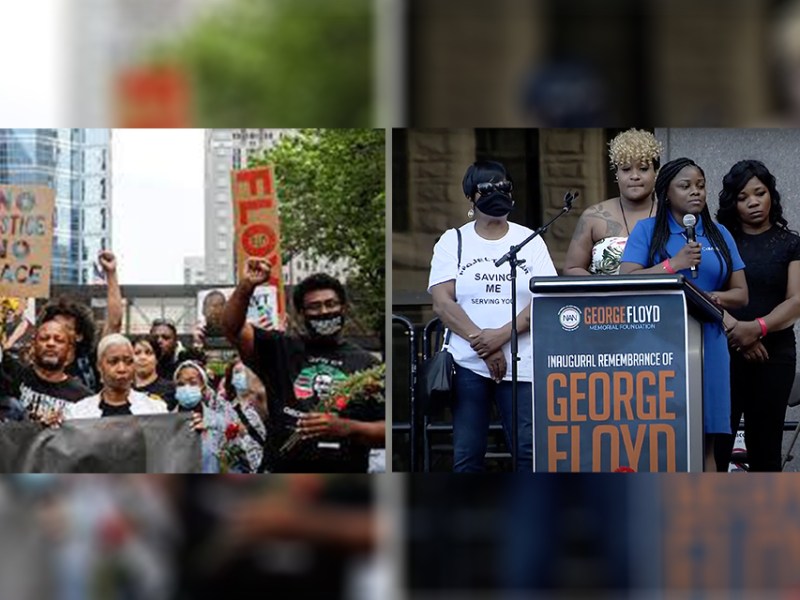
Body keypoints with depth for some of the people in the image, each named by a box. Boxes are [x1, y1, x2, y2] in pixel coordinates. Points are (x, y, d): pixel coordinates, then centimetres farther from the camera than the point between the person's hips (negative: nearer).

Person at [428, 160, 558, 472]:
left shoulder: (530, 241, 9)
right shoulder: (452, 242, 8)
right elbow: (442, 302, -3)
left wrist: (500, 336, -15)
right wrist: (482, 345, -13)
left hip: (521, 363, 0)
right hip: (467, 363, 0)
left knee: (528, 451, -5)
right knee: (466, 453, -1)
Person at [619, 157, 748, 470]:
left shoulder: (719, 234, 14)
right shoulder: (647, 230, 6)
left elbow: (741, 294, 13)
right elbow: (626, 280, -6)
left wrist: (717, 297, -8)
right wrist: (674, 264, -15)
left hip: (708, 343, 3)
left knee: (704, 441, 0)